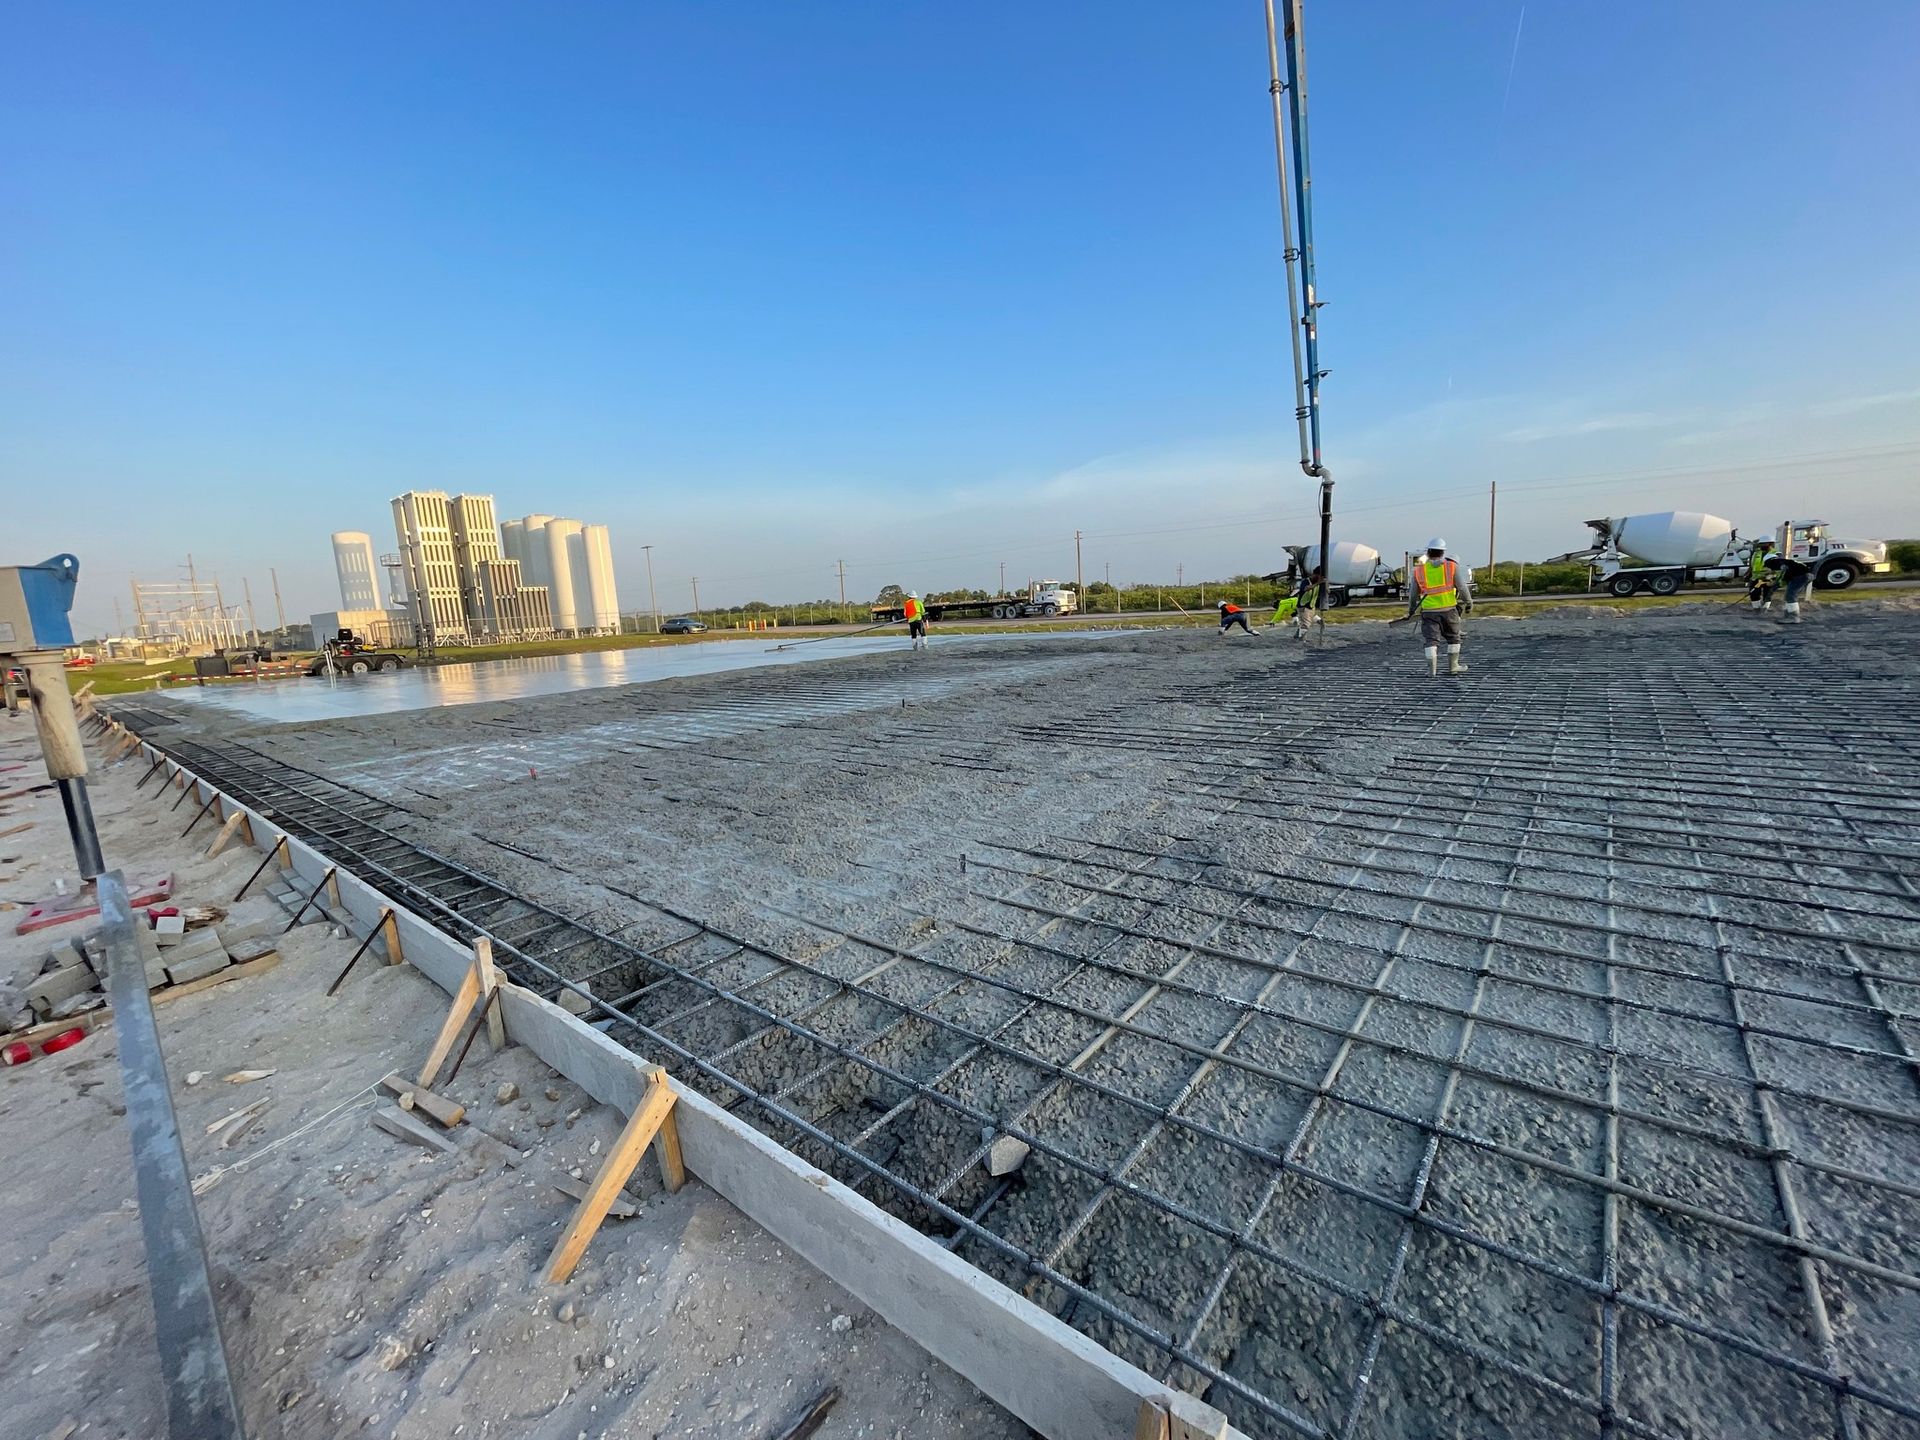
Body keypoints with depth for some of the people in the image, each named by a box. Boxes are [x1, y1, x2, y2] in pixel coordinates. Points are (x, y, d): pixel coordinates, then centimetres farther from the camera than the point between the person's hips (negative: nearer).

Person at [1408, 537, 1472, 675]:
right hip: (1449, 609, 0)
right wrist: (1469, 602, 14)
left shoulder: (1418, 570, 1)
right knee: (1453, 638, 16)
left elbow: (1413, 594, 8)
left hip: (1428, 611, 0)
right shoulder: (1452, 567, -1)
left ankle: (1432, 669, -3)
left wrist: (1411, 610, 21)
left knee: (1431, 639, 2)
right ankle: (1453, 666, 21)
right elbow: (1462, 587, 0)